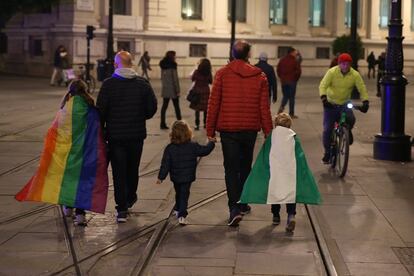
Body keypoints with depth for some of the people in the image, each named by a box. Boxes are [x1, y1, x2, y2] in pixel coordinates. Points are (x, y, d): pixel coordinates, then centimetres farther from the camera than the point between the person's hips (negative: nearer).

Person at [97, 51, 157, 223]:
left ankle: (122, 210, 0)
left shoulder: (108, 84, -10)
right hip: (137, 134, 3)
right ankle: (130, 199, 38)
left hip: (115, 135, -2)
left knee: (119, 171, 3)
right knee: (132, 169, 21)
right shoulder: (143, 84, -3)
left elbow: (101, 109, -10)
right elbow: (152, 107, -3)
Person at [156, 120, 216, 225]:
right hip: (188, 177, -2)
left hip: (176, 177, 2)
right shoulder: (193, 146, -11)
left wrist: (161, 177, -3)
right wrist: (211, 143, 18)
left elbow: (165, 164, -9)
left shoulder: (170, 148, -11)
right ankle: (181, 215, -10)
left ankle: (177, 209, 42)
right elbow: (205, 151, 1)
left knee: (179, 194, 24)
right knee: (184, 195, 1)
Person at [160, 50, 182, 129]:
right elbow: (175, 79, -15)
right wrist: (177, 90, -11)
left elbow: (162, 78, 12)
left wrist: (164, 85, 18)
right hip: (172, 89, -6)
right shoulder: (172, 66, -14)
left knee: (164, 106, 9)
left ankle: (163, 124, 8)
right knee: (176, 107, 2)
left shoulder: (163, 66, 7)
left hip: (165, 89, 6)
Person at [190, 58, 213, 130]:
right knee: (205, 109, 13)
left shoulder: (197, 71, -9)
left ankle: (197, 125, -1)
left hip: (197, 91, -2)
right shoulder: (209, 73, -5)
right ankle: (205, 123, 19)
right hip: (206, 91, 2)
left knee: (197, 109, 2)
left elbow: (192, 78, 6)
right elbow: (211, 82, 6)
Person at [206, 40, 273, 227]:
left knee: (231, 168, 1)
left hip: (228, 129, -2)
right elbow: (264, 108, 1)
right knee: (245, 166, 19)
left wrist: (210, 130, 0)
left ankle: (234, 208, -12)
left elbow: (213, 104, -6)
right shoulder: (260, 76, 0)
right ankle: (243, 204, 28)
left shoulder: (222, 74, -6)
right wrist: (268, 132, 8)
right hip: (250, 129, 2)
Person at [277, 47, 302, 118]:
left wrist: (281, 78, 12)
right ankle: (291, 114, 7)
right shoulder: (294, 61, -10)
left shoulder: (282, 60, 4)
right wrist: (296, 78, 3)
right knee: (291, 97, 5)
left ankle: (281, 107, -10)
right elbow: (298, 71, -12)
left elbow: (278, 70, 5)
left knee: (285, 96, 17)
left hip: (283, 81, 4)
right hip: (292, 81, -4)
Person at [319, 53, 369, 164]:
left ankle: (347, 131, 8)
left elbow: (362, 89, -12)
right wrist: (323, 97, -41)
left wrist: (365, 101, -27)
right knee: (327, 129, -3)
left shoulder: (355, 75, -10)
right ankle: (327, 152, 16)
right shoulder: (332, 72, -15)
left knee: (351, 119, -28)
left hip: (345, 104, 1)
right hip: (330, 103, -1)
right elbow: (323, 85, -24)